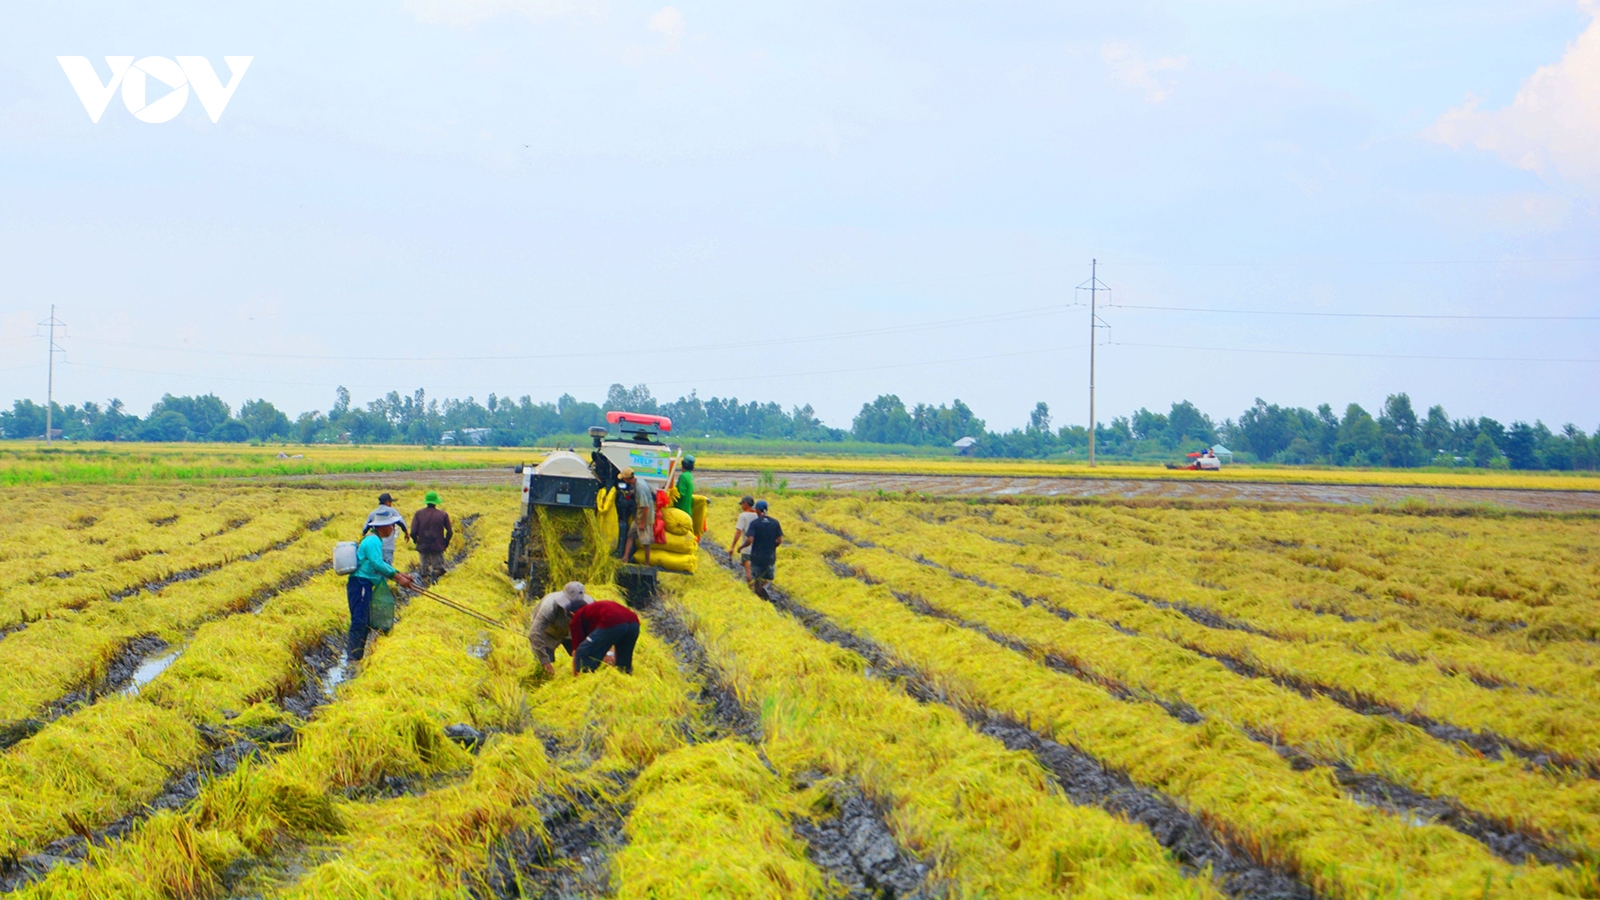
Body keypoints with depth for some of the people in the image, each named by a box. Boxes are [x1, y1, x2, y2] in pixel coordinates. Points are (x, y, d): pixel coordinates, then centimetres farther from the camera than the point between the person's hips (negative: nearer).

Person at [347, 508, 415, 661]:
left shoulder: (374, 539, 20)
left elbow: (380, 563, 24)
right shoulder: (373, 541, -14)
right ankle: (352, 656, -19)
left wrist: (399, 574, 17)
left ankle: (357, 655, 16)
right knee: (359, 620, -15)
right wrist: (397, 577, -18)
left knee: (365, 621, 13)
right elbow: (378, 564, -22)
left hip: (364, 585, 11)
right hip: (361, 584, -11)